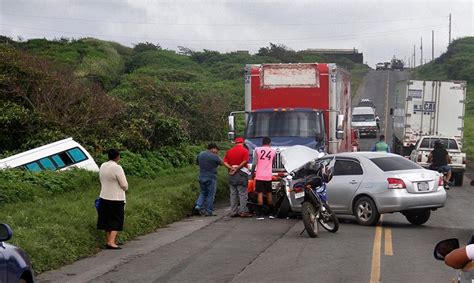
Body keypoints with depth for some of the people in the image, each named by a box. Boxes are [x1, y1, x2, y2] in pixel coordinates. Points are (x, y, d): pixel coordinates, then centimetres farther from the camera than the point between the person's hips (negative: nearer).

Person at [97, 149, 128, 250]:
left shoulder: (102, 166, 3)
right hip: (116, 199, -6)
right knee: (116, 221, 0)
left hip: (104, 197, 6)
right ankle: (111, 242, -11)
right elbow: (124, 185, -14)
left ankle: (107, 241, 21)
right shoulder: (117, 168, -18)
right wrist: (125, 188, 7)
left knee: (107, 220, 15)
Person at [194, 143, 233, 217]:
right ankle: (208, 211, 4)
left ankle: (198, 205, -1)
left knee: (203, 192, 19)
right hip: (211, 178, -6)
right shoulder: (214, 156, -12)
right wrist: (230, 168, 8)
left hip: (201, 177, 6)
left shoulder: (200, 154, 6)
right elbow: (222, 163, -3)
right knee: (210, 195, 3)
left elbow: (198, 163, 17)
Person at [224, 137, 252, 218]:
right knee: (243, 194, -2)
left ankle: (233, 212, 10)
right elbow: (245, 161, -16)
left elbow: (225, 162, 2)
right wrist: (237, 169, -12)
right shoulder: (244, 150, -4)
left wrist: (232, 168, -9)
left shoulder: (229, 151, 11)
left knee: (233, 194, 9)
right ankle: (243, 212, -5)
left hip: (232, 174, 5)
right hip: (241, 173, -5)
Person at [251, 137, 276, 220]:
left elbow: (254, 163, -6)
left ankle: (260, 214, -5)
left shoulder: (257, 150, -2)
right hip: (268, 176, 2)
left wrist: (252, 173, 6)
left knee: (260, 194, -2)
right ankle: (271, 213, 17)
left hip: (259, 176, -2)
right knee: (269, 193, 13)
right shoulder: (273, 151, 6)